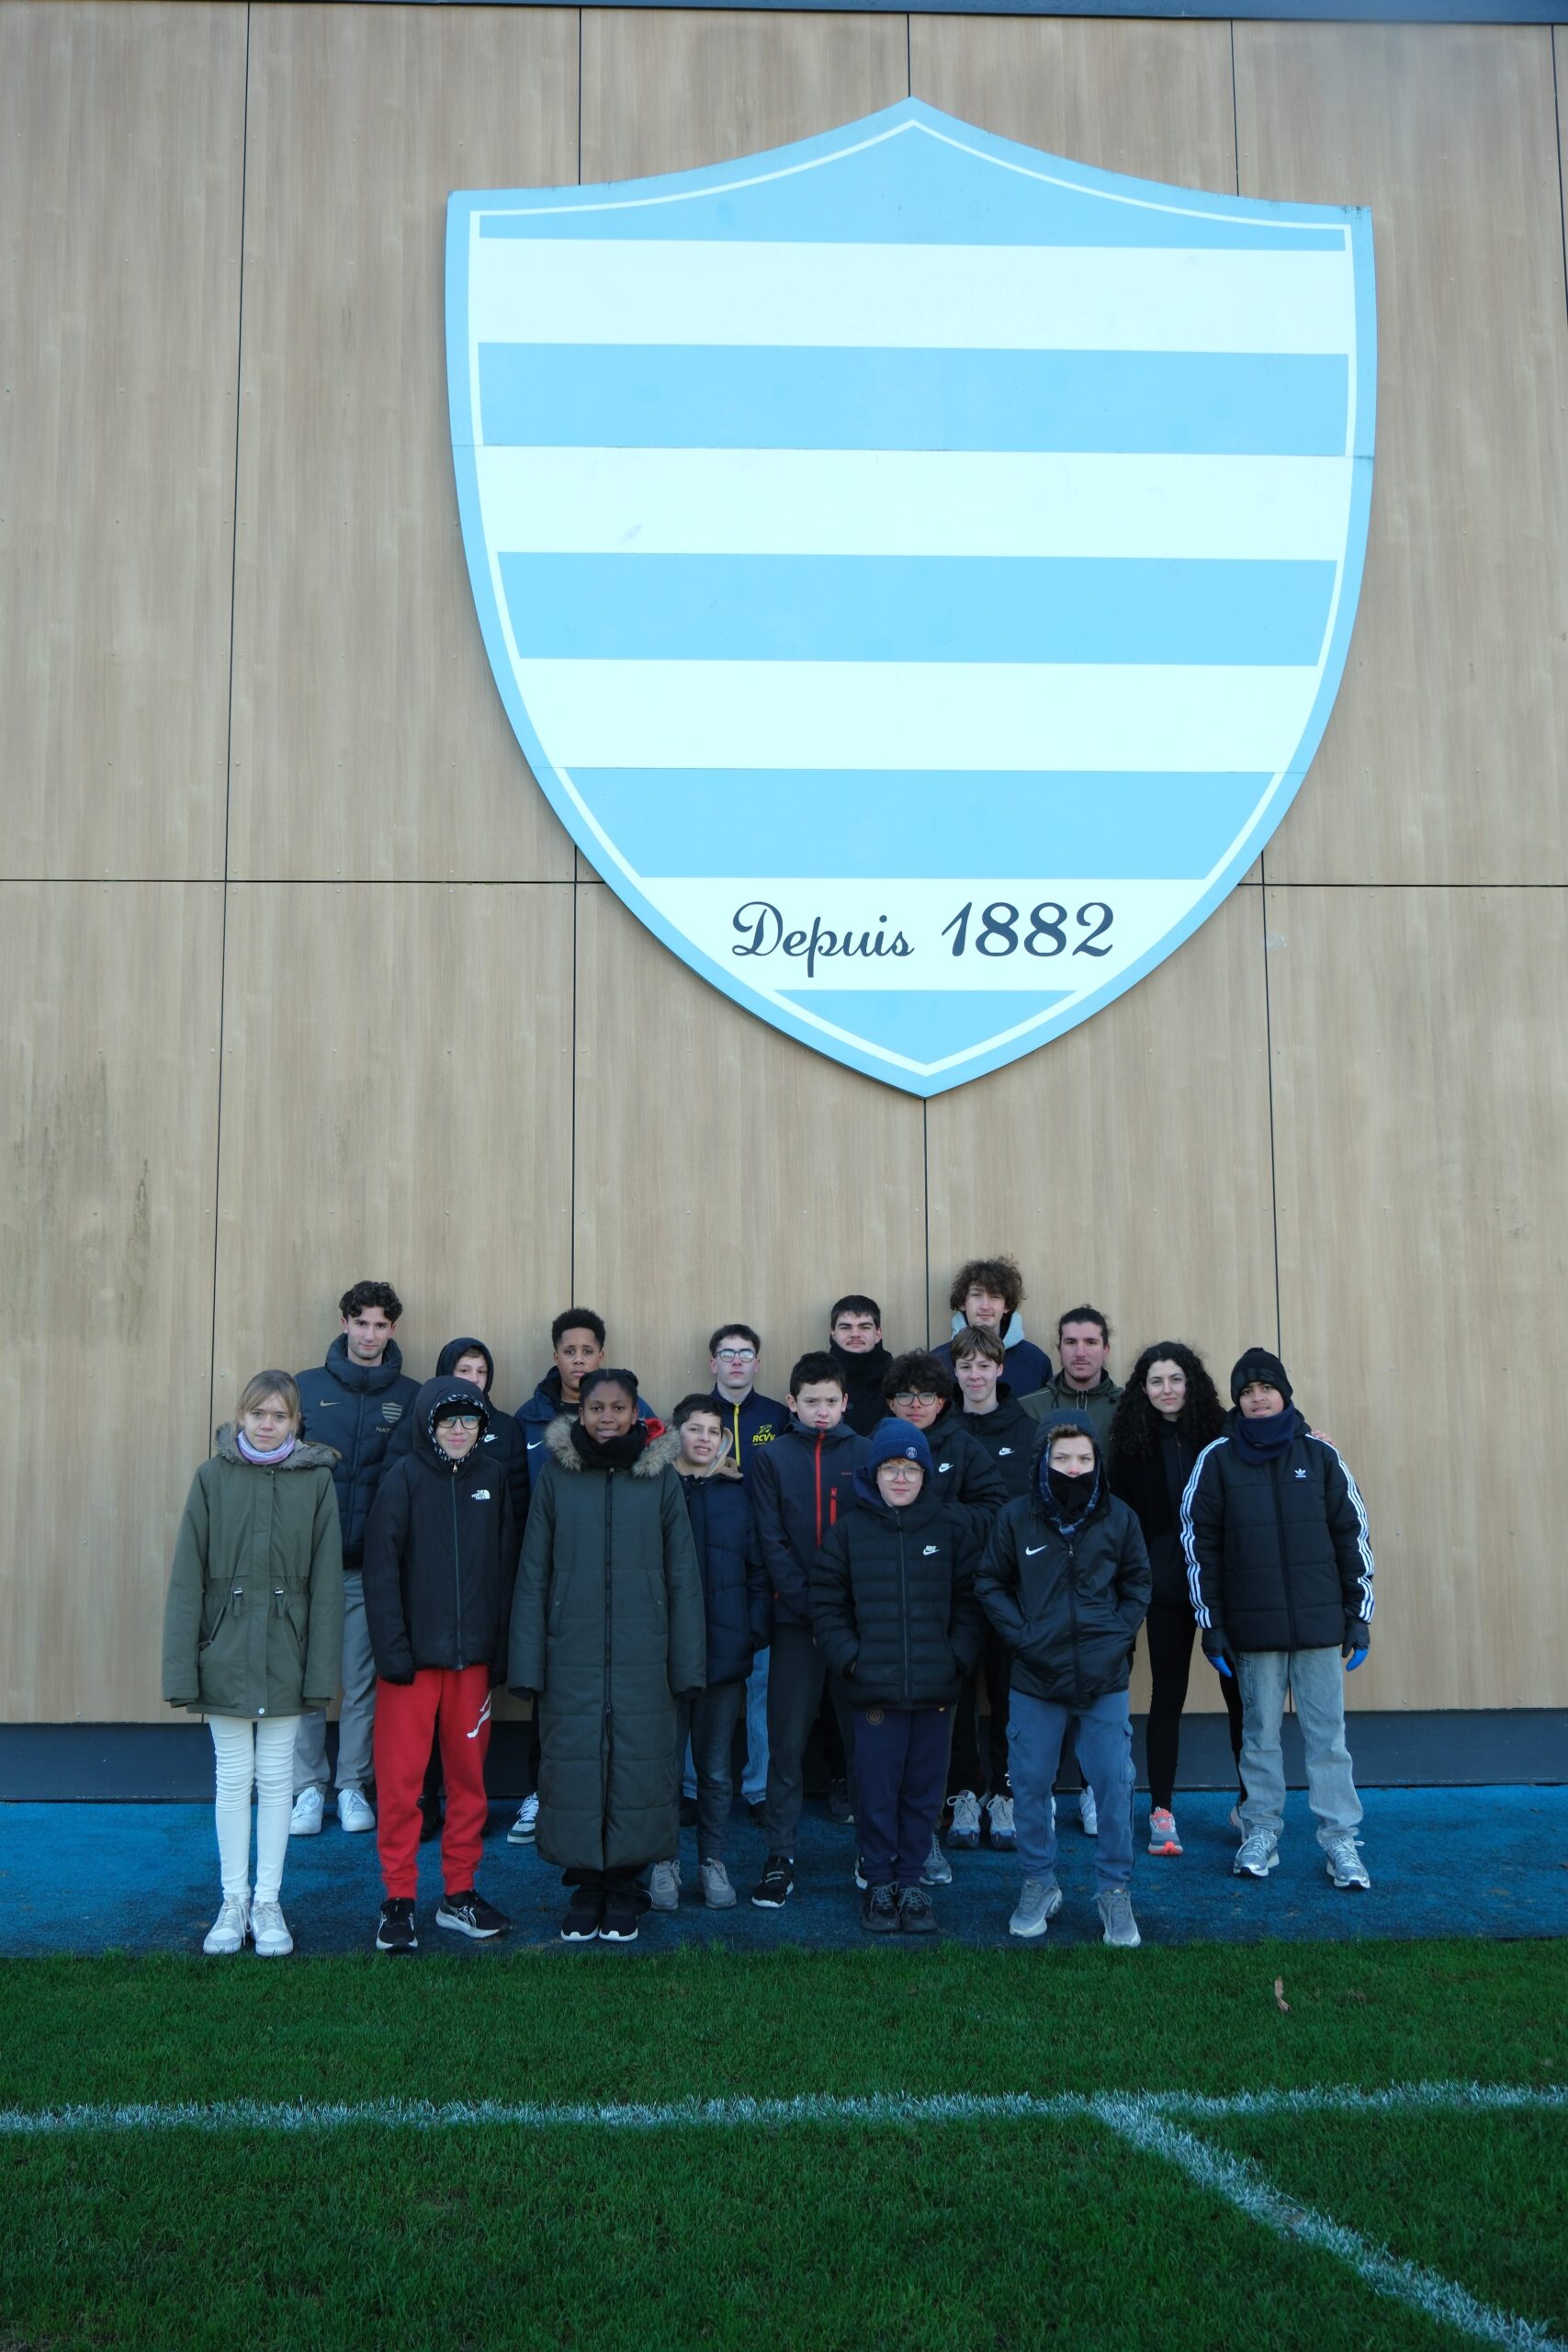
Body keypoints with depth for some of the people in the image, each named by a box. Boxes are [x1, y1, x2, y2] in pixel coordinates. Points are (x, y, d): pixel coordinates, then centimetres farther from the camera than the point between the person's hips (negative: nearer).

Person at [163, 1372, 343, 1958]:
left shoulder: (317, 1480, -3)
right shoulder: (212, 1477, -3)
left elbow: (326, 1581, -2)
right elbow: (186, 1578, -3)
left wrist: (321, 1671, -5)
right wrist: (182, 1669, -7)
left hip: (285, 1658, 0)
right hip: (225, 1654, 0)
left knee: (276, 1778, 9)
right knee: (233, 1778, 9)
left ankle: (268, 1902, 21)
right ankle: (233, 1902, 22)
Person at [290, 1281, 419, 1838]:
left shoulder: (410, 1396, 4)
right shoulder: (307, 1386, 4)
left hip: (371, 1566, 0)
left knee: (362, 1681, 6)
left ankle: (353, 1786, 19)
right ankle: (308, 1788, 15)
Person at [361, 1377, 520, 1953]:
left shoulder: (492, 1479, 6)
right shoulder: (405, 1477, -4)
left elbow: (505, 1567, 8)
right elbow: (381, 1567, -8)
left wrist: (501, 1648, 4)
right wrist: (392, 1649, -14)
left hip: (473, 1656, 3)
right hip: (412, 1656, -3)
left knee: (470, 1777, 10)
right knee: (400, 1780, 0)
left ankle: (459, 1894, 22)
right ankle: (399, 1901, 11)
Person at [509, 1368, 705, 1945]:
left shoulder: (660, 1477, 3)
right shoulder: (555, 1476, 3)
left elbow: (683, 1578, 4)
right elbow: (533, 1576, 4)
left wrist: (687, 1666, 1)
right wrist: (528, 1665, -1)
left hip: (643, 1659, 0)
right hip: (571, 1659, 0)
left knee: (638, 1767, 4)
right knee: (573, 1768, 3)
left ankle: (623, 1889, 21)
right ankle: (584, 1889, 21)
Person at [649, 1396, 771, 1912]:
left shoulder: (738, 1493, 5)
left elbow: (757, 1568, 6)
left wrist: (754, 1631, -4)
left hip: (725, 1651, 2)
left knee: (716, 1768, 11)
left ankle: (712, 1861, 23)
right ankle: (665, 1861, 19)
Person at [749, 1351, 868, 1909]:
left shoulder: (866, 1454, 4)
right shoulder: (774, 1458, 3)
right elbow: (772, 1543, -1)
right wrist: (808, 1603, -12)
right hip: (795, 1619, 0)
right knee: (786, 1741, 2)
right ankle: (779, 1857, 10)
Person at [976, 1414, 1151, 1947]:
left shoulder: (1118, 1517, -1)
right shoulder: (1017, 1517, -3)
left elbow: (1137, 1583, 10)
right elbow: (989, 1584, 5)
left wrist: (1119, 1635, -2)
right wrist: (1021, 1634, -6)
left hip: (1105, 1679, 0)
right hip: (1035, 1678, 0)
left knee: (1114, 1784, 1)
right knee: (1031, 1784, 7)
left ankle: (1114, 1890, 17)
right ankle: (1038, 1883, 25)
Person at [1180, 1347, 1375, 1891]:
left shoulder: (1320, 1454, 4)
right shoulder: (1217, 1459, 1)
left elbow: (1353, 1534, 7)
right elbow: (1198, 1542, 1)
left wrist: (1358, 1616, 5)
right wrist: (1211, 1626, -1)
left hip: (1320, 1624, 1)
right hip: (1253, 1627, 0)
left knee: (1327, 1735, 3)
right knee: (1259, 1734, 7)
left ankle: (1340, 1841, 13)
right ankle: (1260, 1834, 18)